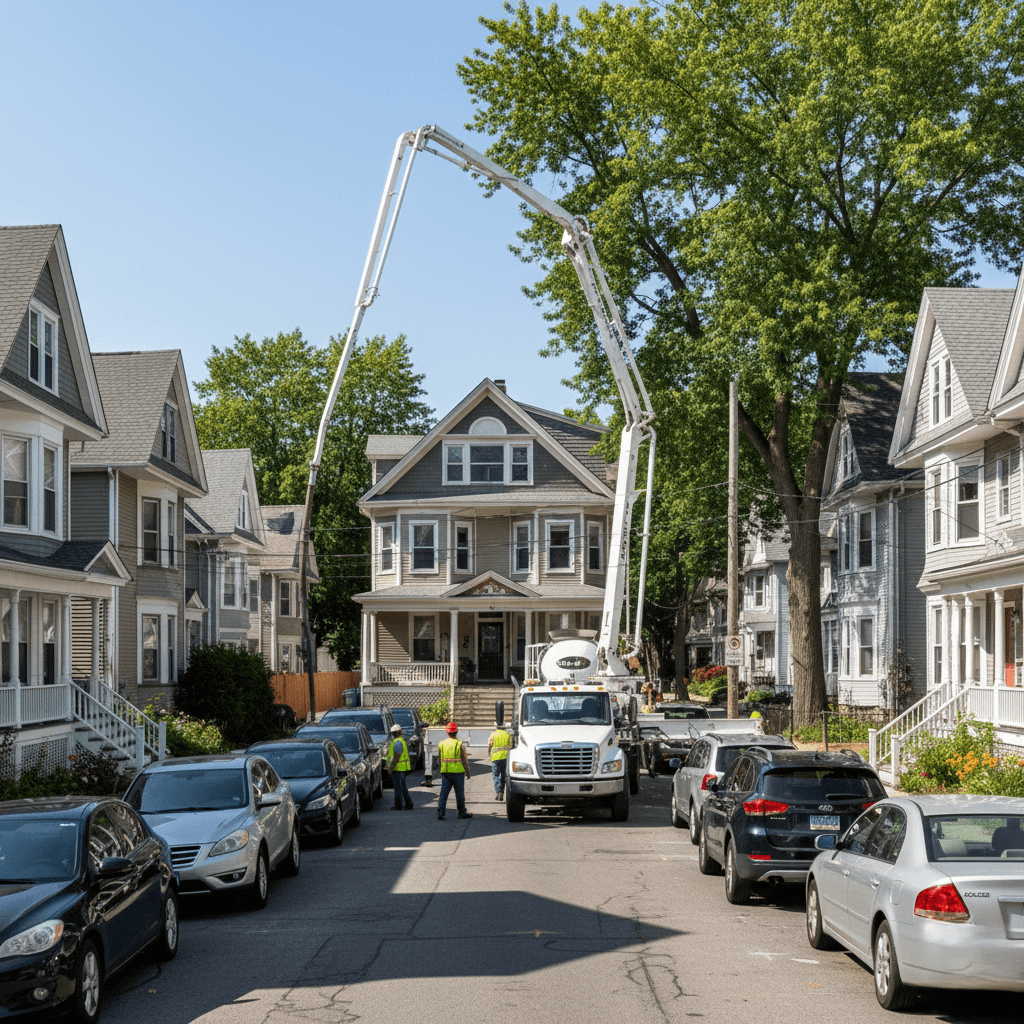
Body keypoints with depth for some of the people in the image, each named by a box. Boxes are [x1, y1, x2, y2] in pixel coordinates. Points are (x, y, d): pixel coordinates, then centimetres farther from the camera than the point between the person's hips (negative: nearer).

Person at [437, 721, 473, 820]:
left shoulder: (441, 744, 4)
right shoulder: (460, 744, -6)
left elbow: (439, 759, 14)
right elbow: (464, 760, -4)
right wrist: (468, 772, 6)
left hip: (445, 772, 3)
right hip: (458, 771, -3)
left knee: (444, 793, 3)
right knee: (460, 793, 8)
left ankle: (440, 813, -6)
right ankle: (462, 812, 17)